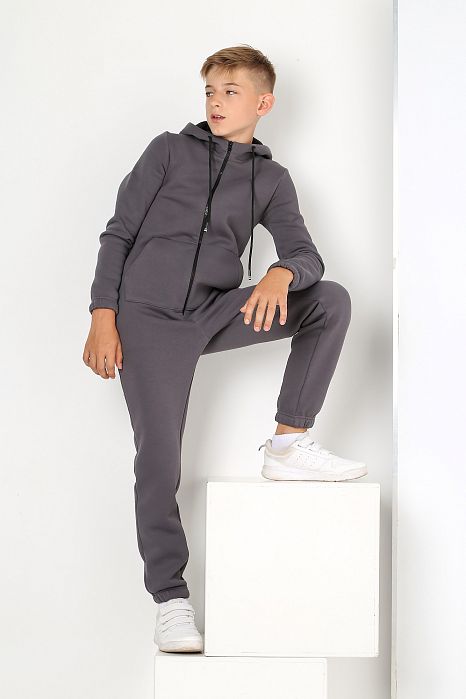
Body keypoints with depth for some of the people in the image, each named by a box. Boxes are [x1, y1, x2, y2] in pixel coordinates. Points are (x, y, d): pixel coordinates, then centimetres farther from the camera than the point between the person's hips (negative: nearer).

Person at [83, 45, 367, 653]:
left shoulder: (271, 179, 12)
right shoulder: (170, 150, 8)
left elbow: (307, 255, -1)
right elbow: (119, 234, 5)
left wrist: (281, 274, -26)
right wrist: (102, 317, -5)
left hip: (216, 310, 2)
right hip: (149, 315, -2)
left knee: (332, 301, -14)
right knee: (158, 455, -9)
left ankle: (290, 443, -7)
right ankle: (170, 600, 3)